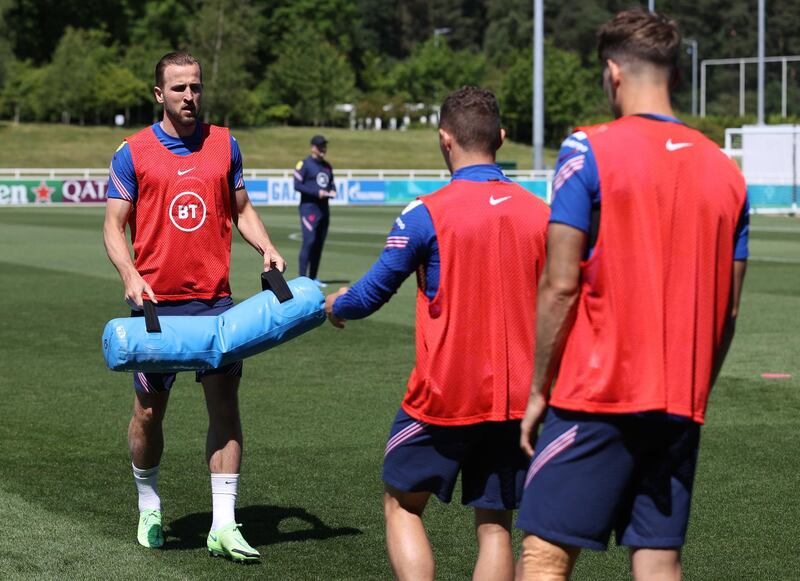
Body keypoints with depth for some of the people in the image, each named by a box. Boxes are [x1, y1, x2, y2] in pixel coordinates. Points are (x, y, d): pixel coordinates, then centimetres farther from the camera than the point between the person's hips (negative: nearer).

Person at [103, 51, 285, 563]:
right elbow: (114, 225, -1)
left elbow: (241, 209, 17)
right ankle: (149, 506, 29)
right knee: (150, 409, 5)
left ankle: (224, 525, -3)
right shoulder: (133, 152, -1)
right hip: (156, 301, -2)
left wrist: (267, 249, -2)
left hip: (215, 299, 2)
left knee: (225, 402, -5)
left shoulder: (224, 145, 8)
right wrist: (131, 277, -17)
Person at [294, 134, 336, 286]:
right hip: (309, 207, -7)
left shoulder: (327, 166, 16)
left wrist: (332, 191, 0)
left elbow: (331, 183, 24)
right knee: (309, 241, -15)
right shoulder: (304, 164, -6)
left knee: (319, 243, 8)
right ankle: (302, 278, -15)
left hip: (324, 209, 7)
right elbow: (297, 185, -12)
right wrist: (317, 192, -19)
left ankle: (313, 278, 14)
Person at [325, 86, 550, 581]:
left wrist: (336, 306, 19)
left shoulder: (427, 214, -11)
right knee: (495, 524, 9)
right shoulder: (541, 213, 1)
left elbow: (371, 294, -3)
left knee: (403, 504, 14)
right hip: (517, 397, 4)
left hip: (443, 396, -3)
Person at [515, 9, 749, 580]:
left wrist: (539, 391, -2)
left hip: (597, 395, -5)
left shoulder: (589, 151, -6)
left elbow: (560, 286, -9)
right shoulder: (724, 169, 9)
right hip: (681, 404, 5)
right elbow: (728, 309, 10)